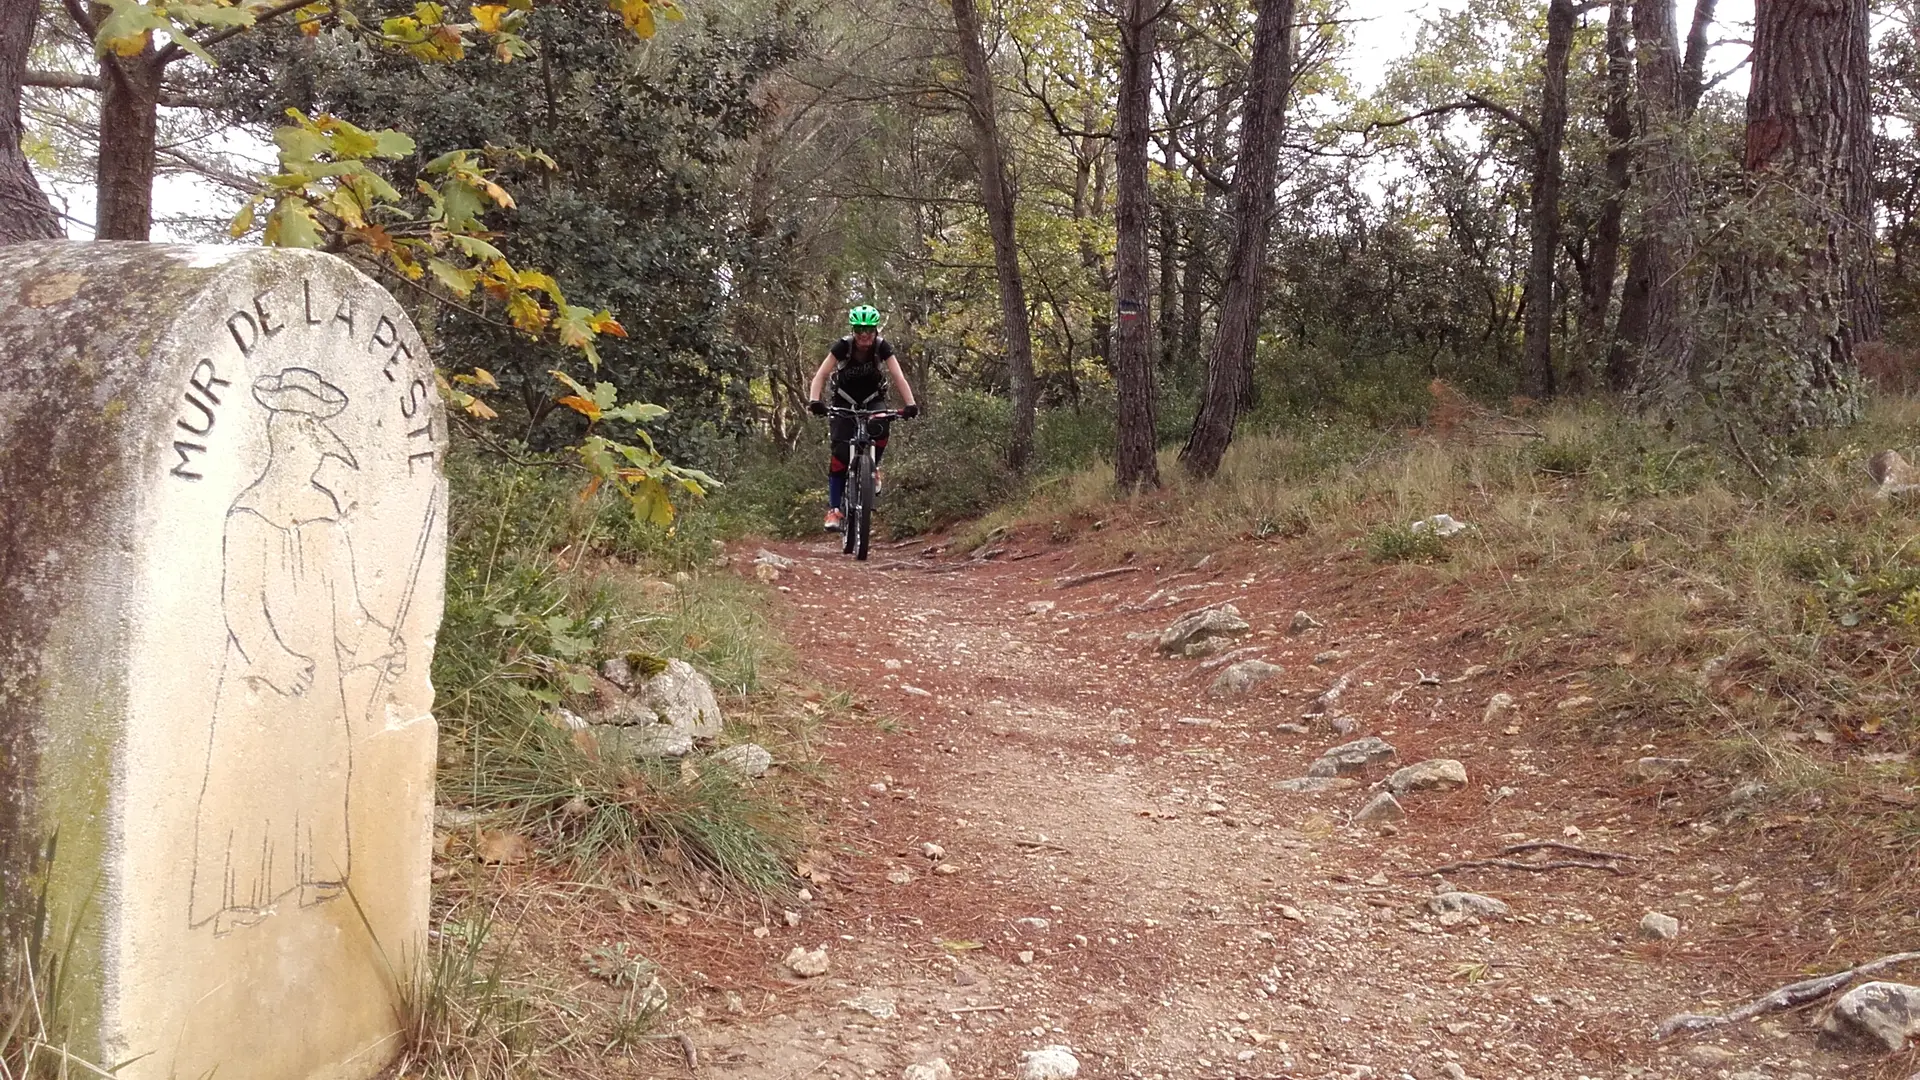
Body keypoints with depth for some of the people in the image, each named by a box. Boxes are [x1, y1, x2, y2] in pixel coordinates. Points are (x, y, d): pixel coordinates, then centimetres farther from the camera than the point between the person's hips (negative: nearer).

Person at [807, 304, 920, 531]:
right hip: (845, 401, -1)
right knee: (840, 453, -17)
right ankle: (834, 508, -13)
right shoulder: (843, 346, -23)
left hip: (873, 399, 1)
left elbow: (898, 377, -29)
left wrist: (910, 404, -46)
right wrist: (814, 400, -49)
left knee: (880, 429, -32)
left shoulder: (882, 347, -20)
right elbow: (821, 375, -30)